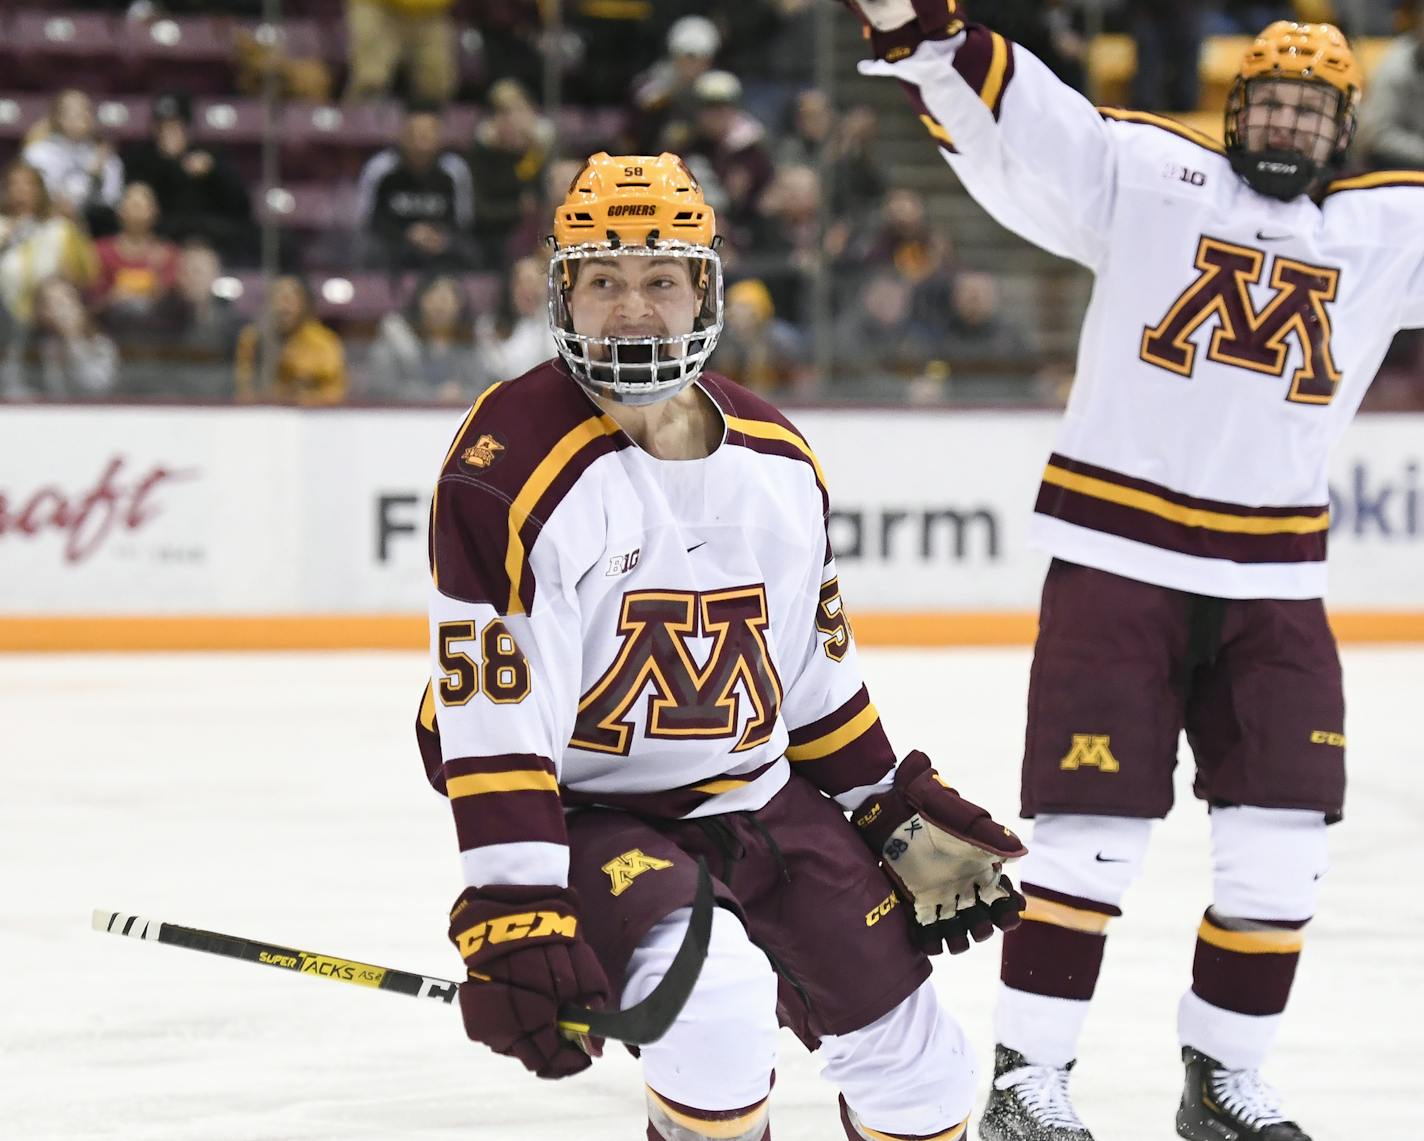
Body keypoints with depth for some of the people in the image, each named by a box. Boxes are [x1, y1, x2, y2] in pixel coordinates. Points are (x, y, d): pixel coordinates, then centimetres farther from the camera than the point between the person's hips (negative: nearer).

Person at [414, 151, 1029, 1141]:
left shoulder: (778, 459, 4)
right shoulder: (511, 464, -17)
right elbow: (492, 719, -22)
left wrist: (902, 818, 17)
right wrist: (515, 915, -29)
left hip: (756, 800, 6)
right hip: (583, 816, -6)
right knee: (717, 1000, -34)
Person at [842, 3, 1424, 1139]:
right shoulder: (1147, 176, -1)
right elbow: (1009, 112, -10)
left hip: (1274, 578, 4)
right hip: (1118, 559, -4)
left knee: (1281, 849, 2)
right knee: (1094, 830, -5)